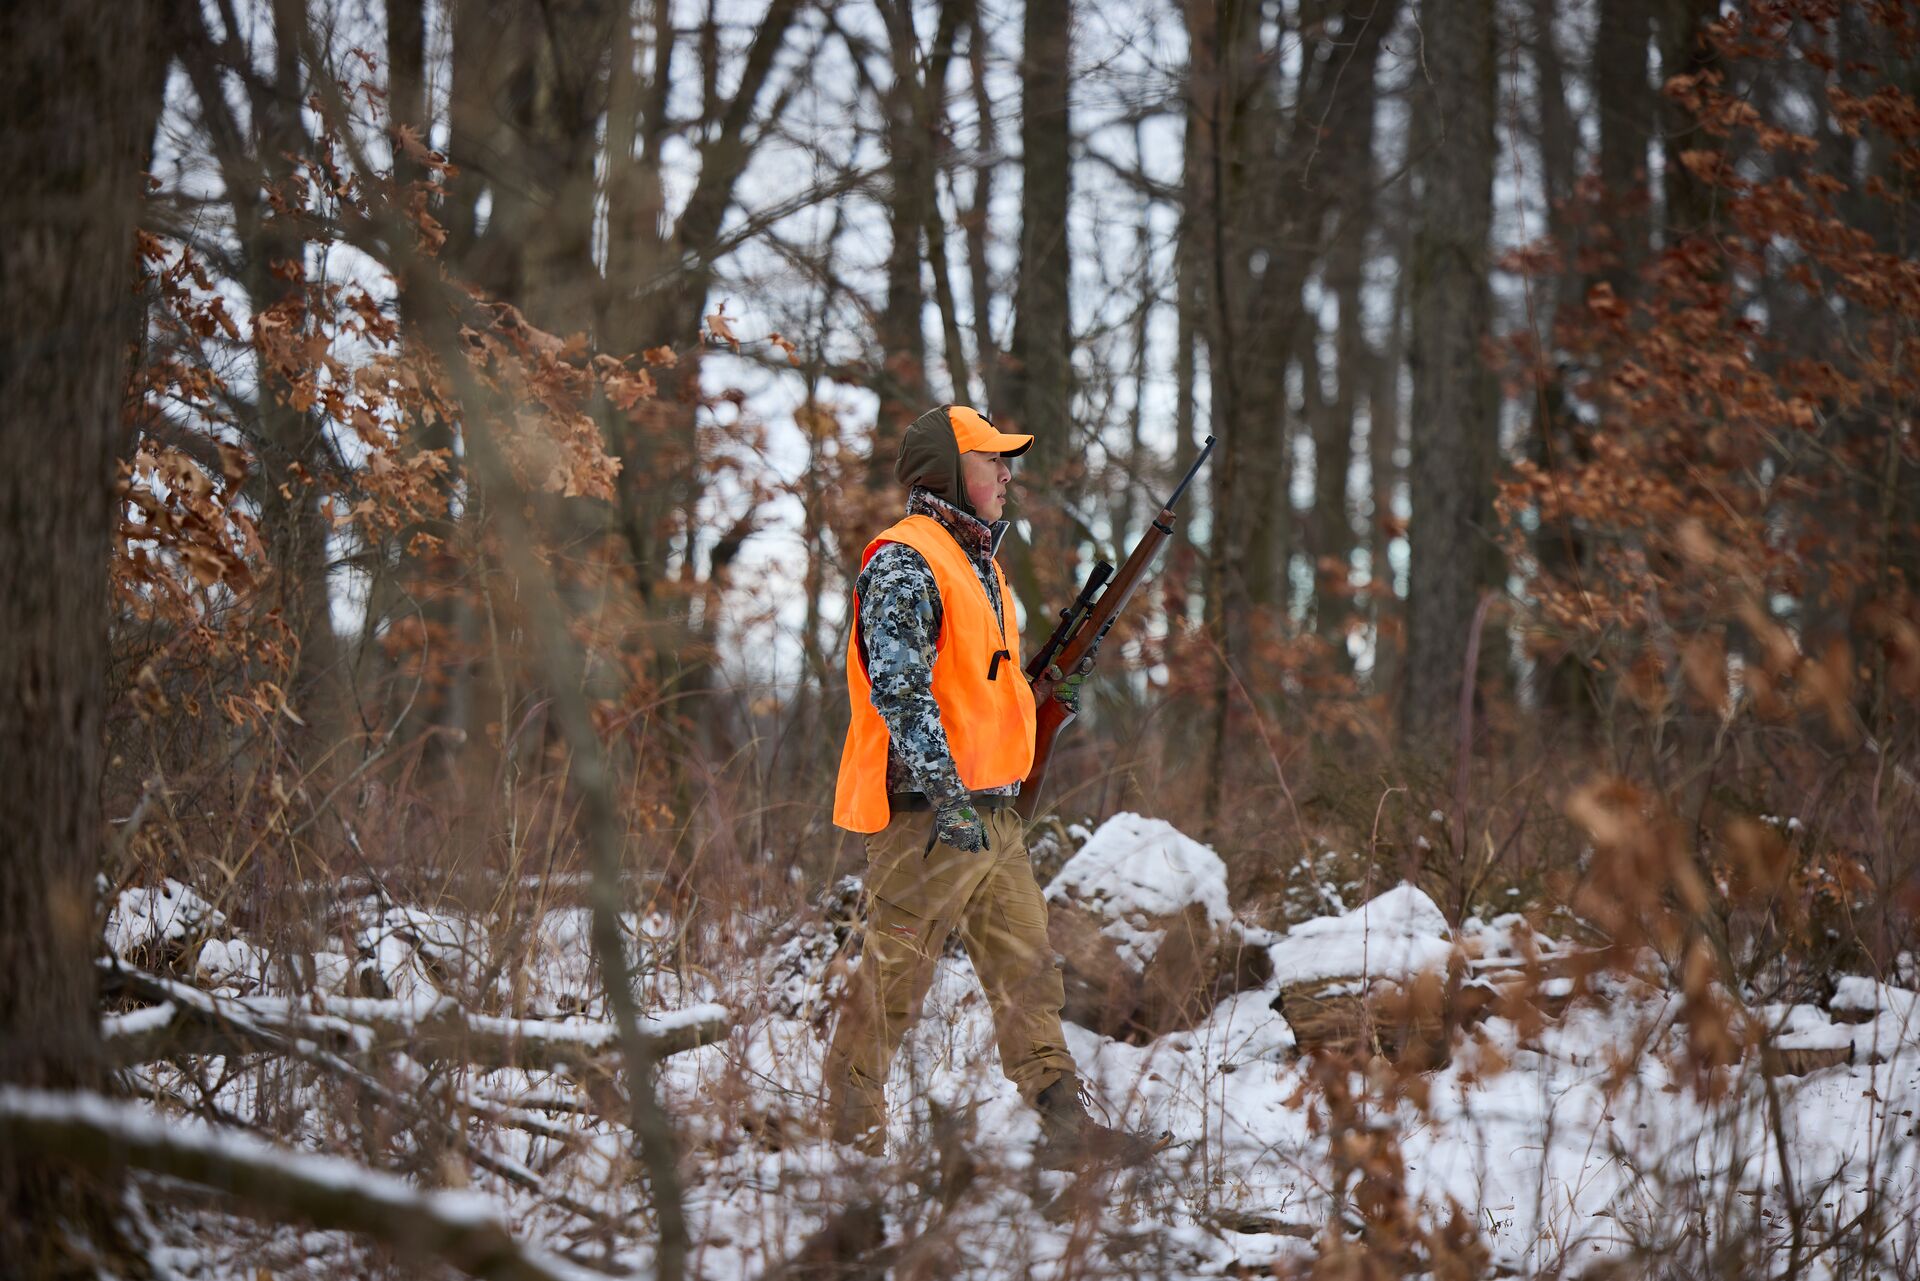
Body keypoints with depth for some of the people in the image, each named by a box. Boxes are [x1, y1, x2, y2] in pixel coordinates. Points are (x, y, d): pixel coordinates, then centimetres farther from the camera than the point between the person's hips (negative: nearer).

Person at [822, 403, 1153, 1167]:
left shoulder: (977, 560, 19)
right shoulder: (905, 562, -13)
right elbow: (897, 688, -23)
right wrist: (946, 796, -28)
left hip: (989, 811, 10)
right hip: (926, 813, -10)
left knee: (1028, 971, 6)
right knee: (893, 980, -2)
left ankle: (1066, 1125, 7)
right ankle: (852, 1131, 7)